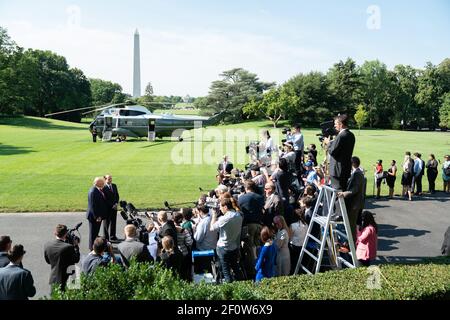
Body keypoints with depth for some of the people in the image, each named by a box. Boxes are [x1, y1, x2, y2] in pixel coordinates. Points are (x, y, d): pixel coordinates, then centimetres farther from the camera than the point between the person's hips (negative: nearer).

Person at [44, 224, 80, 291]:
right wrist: (76, 246, 0)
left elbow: (48, 261, 8)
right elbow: (76, 260, -7)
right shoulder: (68, 247, -22)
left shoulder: (47, 245, -6)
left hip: (53, 280, 5)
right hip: (65, 280, -5)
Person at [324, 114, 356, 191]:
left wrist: (328, 143, -3)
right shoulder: (351, 135, 10)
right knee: (343, 190, 16)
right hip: (347, 169, 10)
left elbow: (332, 151, -19)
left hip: (338, 170, -9)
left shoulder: (341, 136, -20)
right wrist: (331, 142, 10)